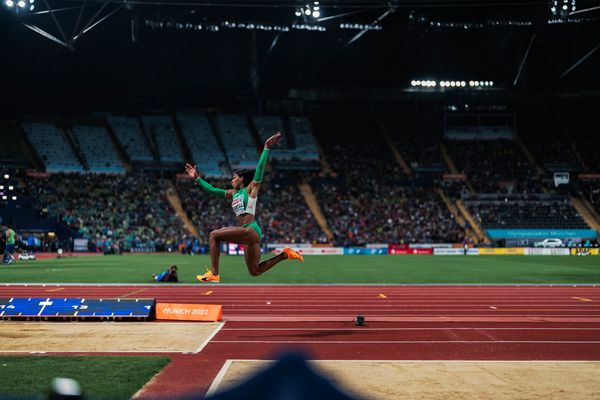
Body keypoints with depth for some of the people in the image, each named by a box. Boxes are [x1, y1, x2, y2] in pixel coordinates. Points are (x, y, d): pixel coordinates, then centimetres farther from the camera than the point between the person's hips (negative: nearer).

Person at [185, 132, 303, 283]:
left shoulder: (251, 188, 3)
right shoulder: (233, 193, 23)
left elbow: (260, 168, -7)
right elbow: (212, 189, 26)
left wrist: (267, 147, -14)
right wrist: (197, 178, 23)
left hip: (251, 230, -9)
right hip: (248, 234, 9)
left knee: (214, 235, -15)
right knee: (255, 271, 9)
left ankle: (214, 273, -17)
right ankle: (285, 254, 17)